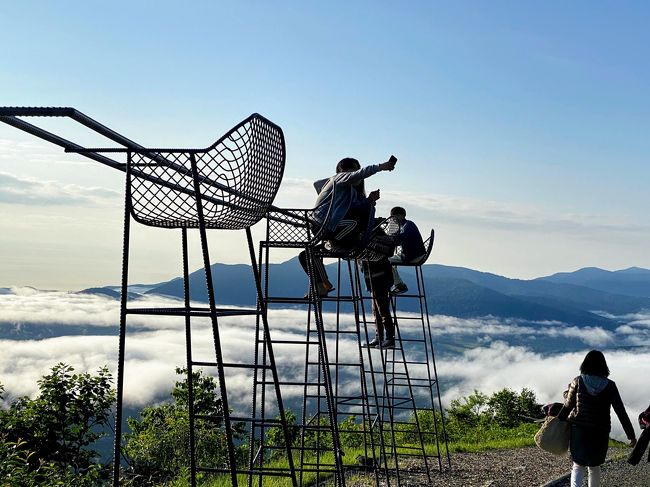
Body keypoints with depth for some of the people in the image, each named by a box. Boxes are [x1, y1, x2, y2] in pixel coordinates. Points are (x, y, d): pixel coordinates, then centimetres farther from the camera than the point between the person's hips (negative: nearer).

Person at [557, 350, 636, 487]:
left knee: (578, 467, 6)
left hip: (579, 430, -1)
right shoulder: (609, 385, -6)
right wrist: (631, 435, 2)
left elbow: (568, 406, -1)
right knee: (594, 466, 19)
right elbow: (621, 412, -4)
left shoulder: (578, 381, -7)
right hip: (600, 433, 1)